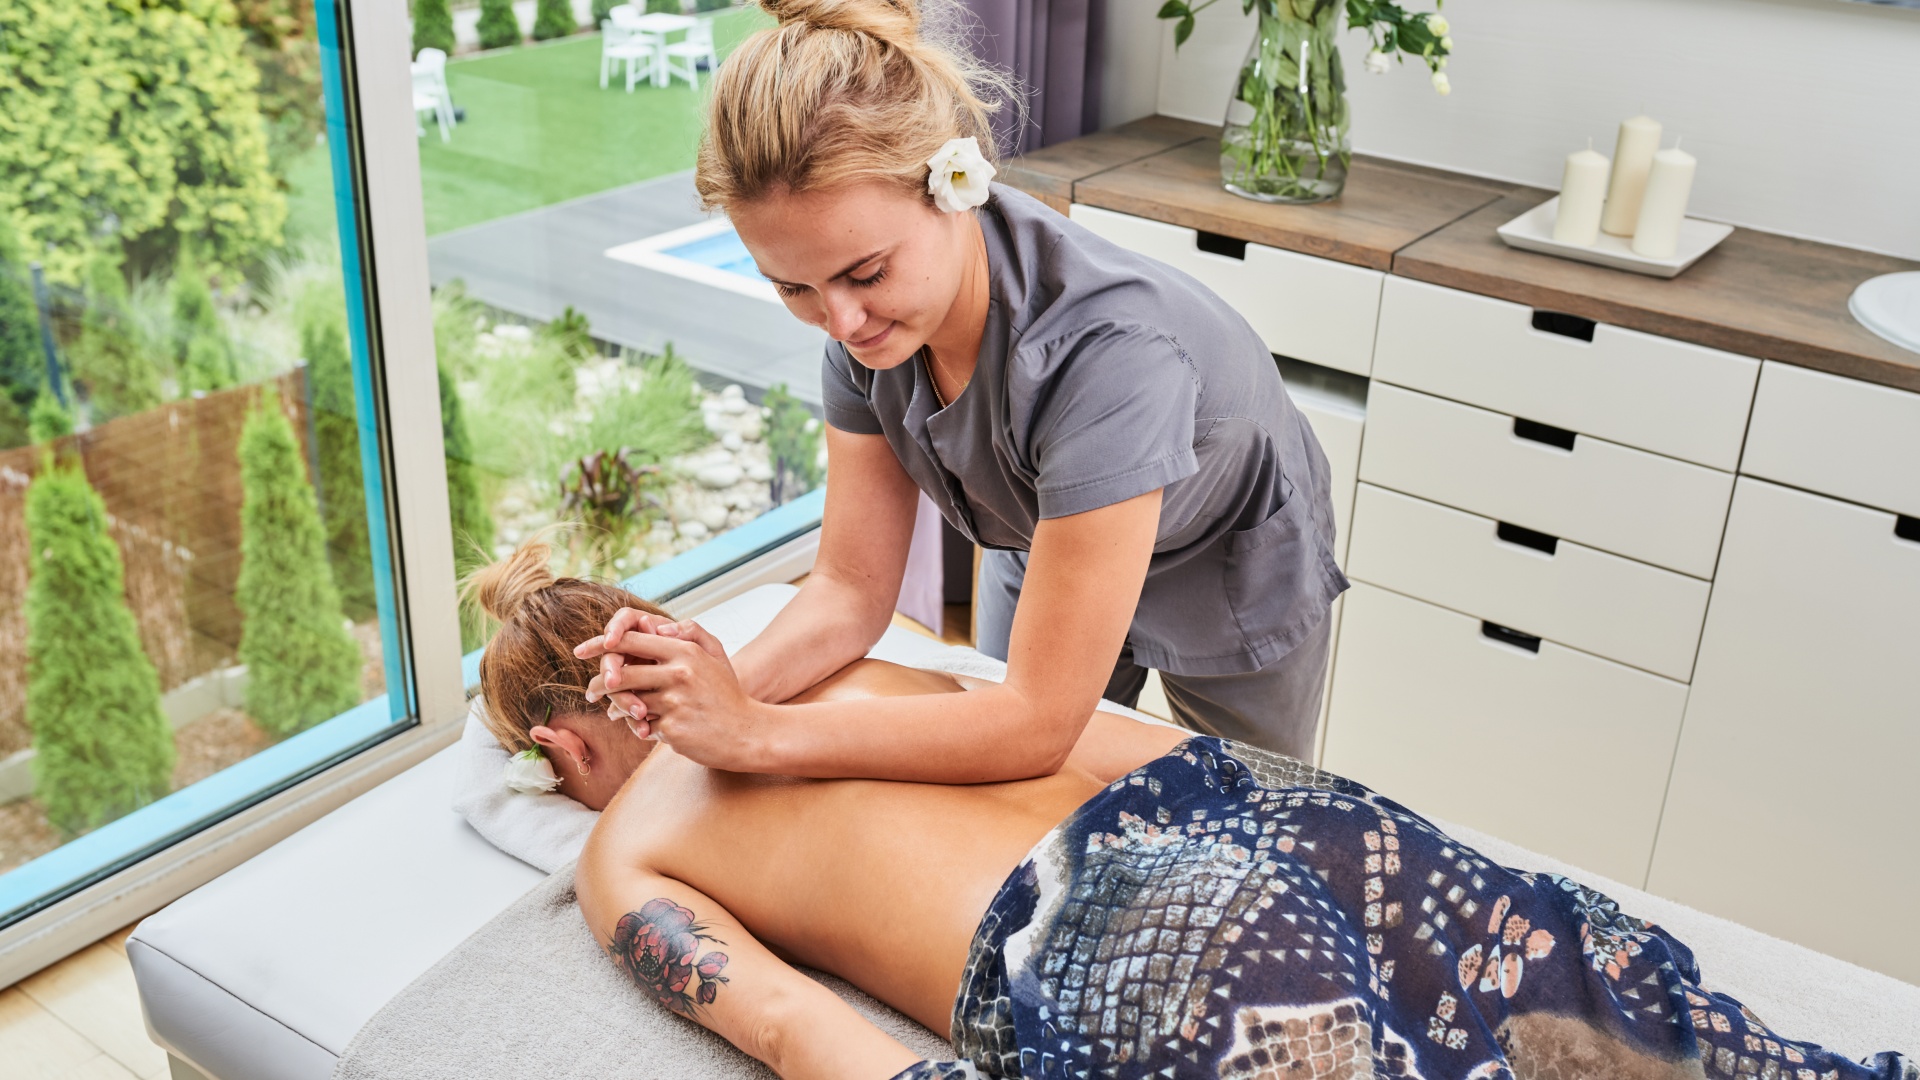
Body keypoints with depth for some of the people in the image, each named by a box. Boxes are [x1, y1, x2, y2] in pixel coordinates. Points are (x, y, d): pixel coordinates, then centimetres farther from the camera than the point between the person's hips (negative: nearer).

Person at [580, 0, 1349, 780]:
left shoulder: (1106, 351, -45)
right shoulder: (867, 316, -26)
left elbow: (1036, 727, -41)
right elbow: (850, 591, -17)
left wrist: (759, 735, -43)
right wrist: (721, 687, -37)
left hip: (1233, 588, -4)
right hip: (1043, 552, 5)